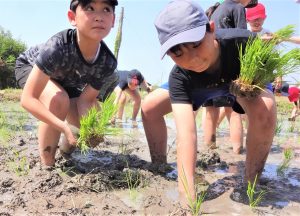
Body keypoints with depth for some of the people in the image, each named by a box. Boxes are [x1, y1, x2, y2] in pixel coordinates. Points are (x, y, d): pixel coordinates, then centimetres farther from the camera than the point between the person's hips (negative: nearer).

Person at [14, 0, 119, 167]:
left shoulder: (108, 62, -28)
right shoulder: (58, 46, -43)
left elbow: (86, 100, -19)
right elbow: (28, 98, -41)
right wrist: (64, 127, -51)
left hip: (66, 81, 5)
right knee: (58, 99, -37)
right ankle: (47, 165, -17)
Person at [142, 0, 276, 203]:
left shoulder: (244, 42, -39)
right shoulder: (180, 77, -36)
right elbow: (186, 133, -46)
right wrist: (187, 194, -54)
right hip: (202, 87, 2)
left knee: (264, 107, -37)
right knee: (150, 106, -13)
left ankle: (252, 183, -18)